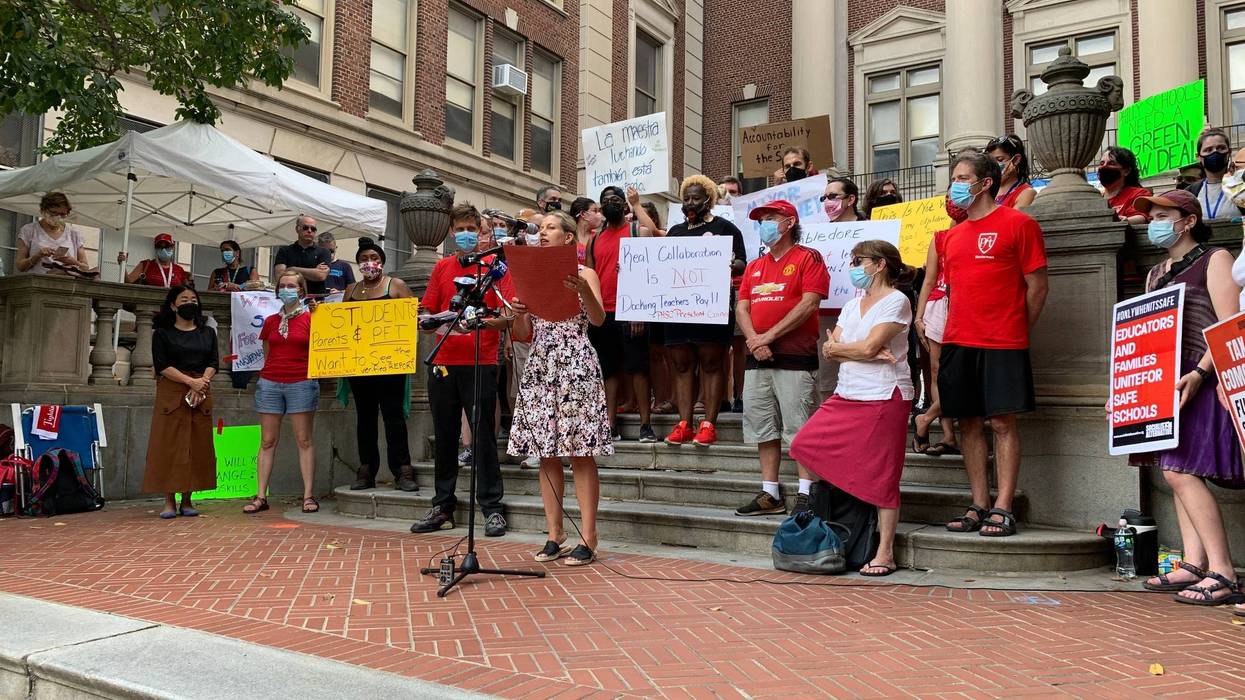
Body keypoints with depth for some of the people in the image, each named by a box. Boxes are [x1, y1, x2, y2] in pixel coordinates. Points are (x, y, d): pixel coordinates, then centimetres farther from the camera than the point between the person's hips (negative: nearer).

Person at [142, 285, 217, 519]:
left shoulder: (207, 333, 15)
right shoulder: (162, 333, 6)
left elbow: (212, 363, 6)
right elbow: (161, 365, -5)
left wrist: (202, 384, -12)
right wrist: (191, 381, -15)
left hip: (200, 394, 3)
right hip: (171, 393, -3)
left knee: (197, 447, 0)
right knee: (169, 446, -6)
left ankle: (187, 500, 6)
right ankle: (169, 501, -2)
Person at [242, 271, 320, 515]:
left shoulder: (311, 319, 3)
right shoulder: (270, 321, 14)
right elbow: (267, 355, 20)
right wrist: (273, 370, 9)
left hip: (301, 383, -3)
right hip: (270, 383, 4)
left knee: (304, 440, -3)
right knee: (268, 441, 4)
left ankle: (309, 495, 0)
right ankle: (261, 496, 6)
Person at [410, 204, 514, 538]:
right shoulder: (441, 268, 13)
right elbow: (427, 312, 11)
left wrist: (486, 322, -25)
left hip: (481, 362, -4)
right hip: (444, 361, 4)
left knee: (483, 435, -2)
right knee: (445, 436, 9)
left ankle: (492, 507, 5)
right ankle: (442, 507, 19)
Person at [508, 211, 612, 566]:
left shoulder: (584, 273, 2)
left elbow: (598, 319, -14)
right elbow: (523, 333, 13)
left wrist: (583, 288, -30)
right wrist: (518, 313, -8)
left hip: (576, 364, -5)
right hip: (540, 367, 5)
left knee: (581, 453, -6)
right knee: (546, 454, 5)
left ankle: (588, 538, -1)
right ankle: (555, 535, 13)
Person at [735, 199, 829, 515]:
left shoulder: (807, 258, -1)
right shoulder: (754, 267, 20)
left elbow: (809, 304, -12)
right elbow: (741, 308, 12)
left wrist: (769, 336, -14)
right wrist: (754, 341, -7)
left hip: (795, 358, -7)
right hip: (758, 359, 7)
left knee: (800, 428, -6)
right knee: (763, 427, 8)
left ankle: (805, 495, 0)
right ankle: (770, 494, 16)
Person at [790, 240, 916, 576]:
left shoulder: (896, 301, -6)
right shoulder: (852, 304, 17)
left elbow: (870, 347, -17)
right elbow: (829, 348, 6)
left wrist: (837, 347, -1)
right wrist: (859, 351, -11)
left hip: (884, 397, -8)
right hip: (846, 396, 8)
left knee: (880, 476, -3)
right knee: (805, 446, 1)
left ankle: (885, 553, 5)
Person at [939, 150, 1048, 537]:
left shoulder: (1018, 224, 0)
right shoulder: (949, 234, 16)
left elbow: (1037, 285, -1)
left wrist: (1016, 330, 0)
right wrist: (957, 326, 12)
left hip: (1002, 344, -5)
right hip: (957, 343, 6)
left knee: (1003, 422, -3)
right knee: (969, 423, 6)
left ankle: (1003, 509, 2)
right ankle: (978, 506, 14)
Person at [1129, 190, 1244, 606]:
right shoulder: (1155, 274, 22)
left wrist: (1199, 374, -23)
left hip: (1202, 381, -8)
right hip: (1167, 383, 8)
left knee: (1181, 471, -16)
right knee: (1177, 471, 4)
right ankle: (1194, 565, 6)